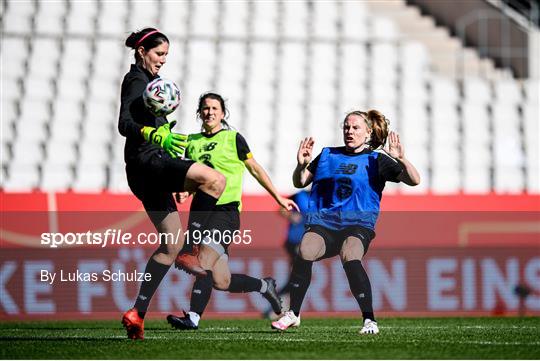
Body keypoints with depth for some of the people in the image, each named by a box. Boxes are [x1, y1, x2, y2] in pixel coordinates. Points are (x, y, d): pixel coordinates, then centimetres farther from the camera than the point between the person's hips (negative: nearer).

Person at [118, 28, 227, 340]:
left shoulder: (147, 80, 26)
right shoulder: (136, 80, -5)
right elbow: (125, 124, -20)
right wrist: (157, 136, -39)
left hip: (152, 168, 10)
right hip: (146, 160, -10)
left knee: (172, 242, 6)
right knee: (215, 179, -27)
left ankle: (138, 313, 3)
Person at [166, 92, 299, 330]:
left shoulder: (233, 138, 3)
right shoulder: (192, 142, 15)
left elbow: (255, 169, 11)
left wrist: (278, 198, 14)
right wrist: (184, 191, 0)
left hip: (226, 210, -5)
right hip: (202, 211, 5)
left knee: (205, 260, -25)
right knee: (221, 282, 3)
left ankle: (193, 317, -29)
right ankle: (265, 286, 28)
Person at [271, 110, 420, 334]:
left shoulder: (375, 160, 9)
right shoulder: (328, 155, 20)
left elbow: (414, 180, 1)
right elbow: (300, 183, 23)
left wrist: (401, 159, -16)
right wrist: (301, 165, 4)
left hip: (358, 224, -3)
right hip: (323, 223, 3)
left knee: (350, 258, -33)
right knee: (305, 252, -26)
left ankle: (369, 321, -25)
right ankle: (293, 314, -14)